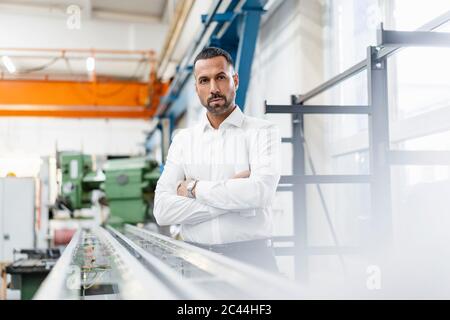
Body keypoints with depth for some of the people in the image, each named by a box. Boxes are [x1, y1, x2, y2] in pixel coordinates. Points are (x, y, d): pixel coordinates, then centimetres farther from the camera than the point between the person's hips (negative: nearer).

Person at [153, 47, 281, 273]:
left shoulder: (262, 132, 1)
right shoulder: (183, 140, 9)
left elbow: (261, 192, -18)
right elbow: (162, 210, -3)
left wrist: (194, 188, -8)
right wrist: (234, 194, -12)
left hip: (251, 257, -2)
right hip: (197, 260, 2)